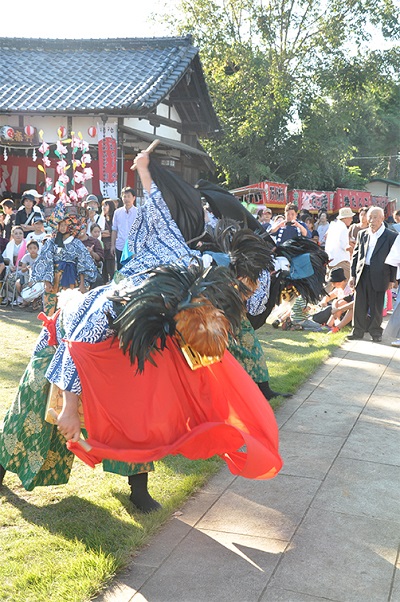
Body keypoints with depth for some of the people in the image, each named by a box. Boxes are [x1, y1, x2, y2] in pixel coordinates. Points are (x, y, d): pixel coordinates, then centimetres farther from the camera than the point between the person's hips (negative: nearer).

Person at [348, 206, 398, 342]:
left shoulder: (391, 236, -2)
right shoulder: (362, 234, 10)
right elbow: (355, 255, 12)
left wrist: (392, 279, -3)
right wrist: (353, 275, 7)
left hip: (379, 276, -3)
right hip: (362, 274, 3)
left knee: (376, 306, 5)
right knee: (359, 305, 6)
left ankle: (375, 332, 18)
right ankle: (358, 331, 17)